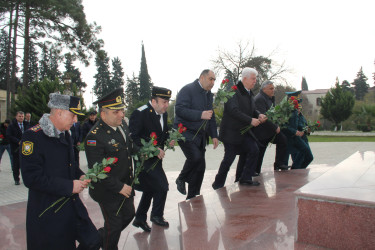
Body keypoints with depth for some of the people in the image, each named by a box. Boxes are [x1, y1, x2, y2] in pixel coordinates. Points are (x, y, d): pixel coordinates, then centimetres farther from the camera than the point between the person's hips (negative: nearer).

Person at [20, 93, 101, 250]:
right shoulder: (33, 137, -17)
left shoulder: (65, 134, 10)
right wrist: (69, 186, -21)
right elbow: (32, 178, -22)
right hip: (47, 213, -7)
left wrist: (80, 176, 3)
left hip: (73, 206, 8)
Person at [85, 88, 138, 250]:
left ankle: (101, 236, 46)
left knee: (129, 214, 24)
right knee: (113, 225, 9)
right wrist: (119, 187, -21)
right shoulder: (95, 137, -25)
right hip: (108, 192, -8)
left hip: (126, 184, 8)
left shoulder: (122, 124, 0)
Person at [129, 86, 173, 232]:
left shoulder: (163, 114, 7)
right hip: (144, 158, -8)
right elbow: (133, 138, -22)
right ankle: (157, 216, 17)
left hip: (156, 158, 9)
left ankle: (139, 219, 35)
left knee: (150, 189, 17)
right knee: (162, 186, -9)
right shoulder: (140, 113, -18)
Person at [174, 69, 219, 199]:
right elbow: (179, 109, -21)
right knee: (196, 157, -28)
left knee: (200, 167, 6)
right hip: (185, 132, -8)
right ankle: (181, 179, 1)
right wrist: (200, 115, -26)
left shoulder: (209, 94, 17)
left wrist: (214, 135, 17)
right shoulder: (187, 90, -9)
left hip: (200, 135, 8)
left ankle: (192, 197, 20)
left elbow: (211, 116, 25)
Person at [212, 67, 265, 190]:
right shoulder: (233, 91, -16)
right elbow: (233, 111, -25)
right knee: (229, 158, -2)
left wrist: (258, 115, -2)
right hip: (231, 131, -8)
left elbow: (251, 109, 21)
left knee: (254, 150, -4)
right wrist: (250, 120, -24)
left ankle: (245, 178, 9)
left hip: (244, 131, 8)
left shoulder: (249, 93, 12)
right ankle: (218, 184, 16)